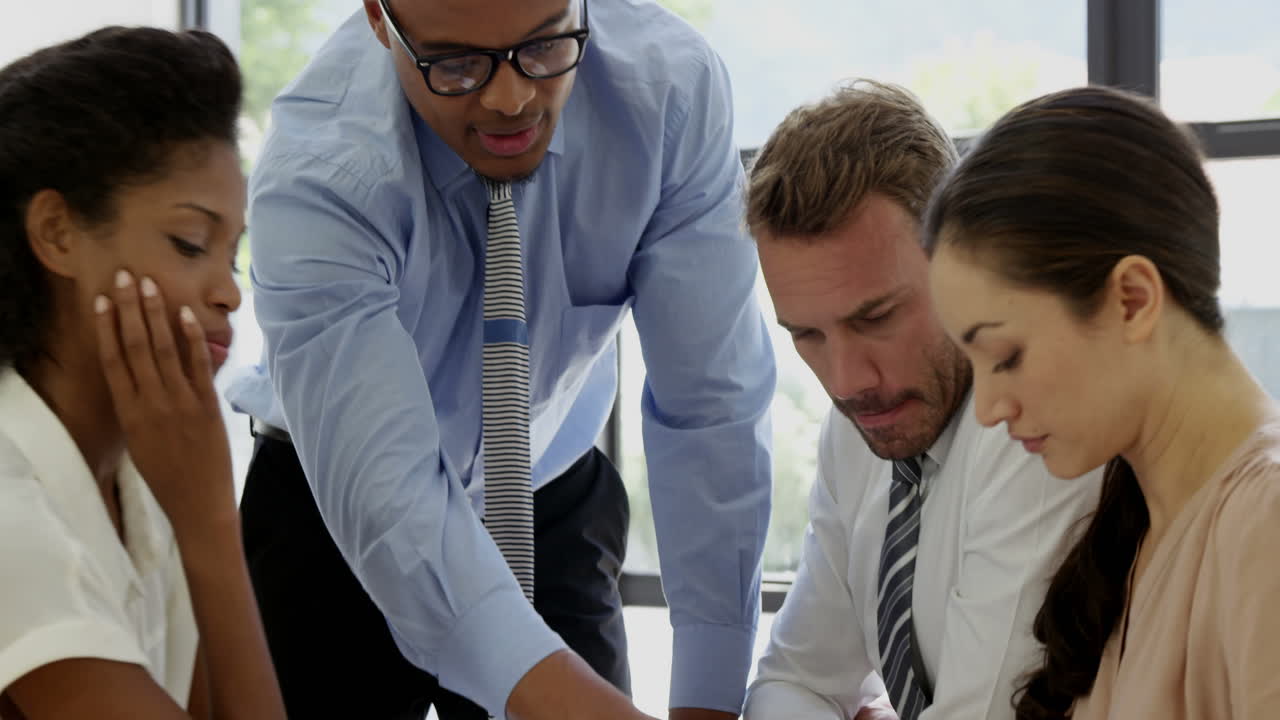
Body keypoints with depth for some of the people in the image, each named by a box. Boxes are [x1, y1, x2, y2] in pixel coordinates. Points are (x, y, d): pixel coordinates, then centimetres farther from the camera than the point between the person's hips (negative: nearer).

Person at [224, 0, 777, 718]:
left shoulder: (672, 84, -23)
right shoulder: (317, 172, -31)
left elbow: (712, 403, -21)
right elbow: (382, 490, -40)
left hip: (550, 499, 2)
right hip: (335, 517, -2)